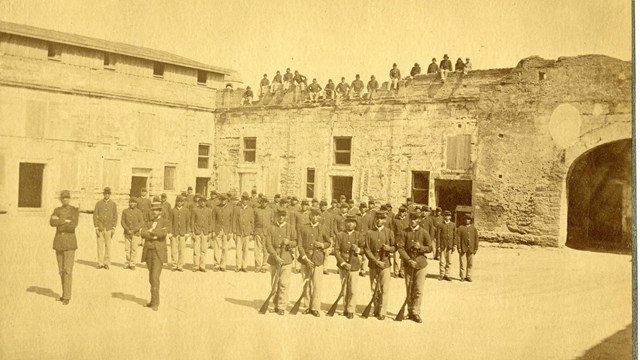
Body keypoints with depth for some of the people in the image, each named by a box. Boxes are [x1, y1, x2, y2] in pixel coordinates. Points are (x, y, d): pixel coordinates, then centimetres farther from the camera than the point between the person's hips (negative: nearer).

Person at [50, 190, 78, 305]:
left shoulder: (75, 210, -5)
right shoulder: (56, 210, 7)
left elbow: (73, 225, -20)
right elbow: (52, 223, -12)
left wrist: (59, 221, -13)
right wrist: (65, 220, -20)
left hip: (70, 243, -5)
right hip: (59, 242, 5)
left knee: (68, 270, -10)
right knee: (61, 270, 11)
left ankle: (67, 297, -4)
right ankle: (66, 294, 23)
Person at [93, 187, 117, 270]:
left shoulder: (113, 204, 6)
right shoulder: (98, 203, 5)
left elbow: (115, 217, 6)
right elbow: (95, 216, 4)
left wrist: (113, 228, -2)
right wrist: (96, 228, -3)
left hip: (109, 228, 0)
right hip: (100, 228, 0)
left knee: (108, 246, 0)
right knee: (100, 246, -1)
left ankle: (107, 263, 7)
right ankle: (100, 263, 6)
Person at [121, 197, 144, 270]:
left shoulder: (138, 212, -1)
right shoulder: (125, 211, 5)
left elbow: (142, 223, -5)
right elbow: (122, 222, 3)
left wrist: (134, 230, -13)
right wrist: (127, 230, -10)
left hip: (136, 234, -2)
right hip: (127, 234, 2)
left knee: (134, 249, -2)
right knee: (127, 249, 4)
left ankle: (132, 264, 5)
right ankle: (127, 264, 14)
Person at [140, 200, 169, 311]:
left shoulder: (165, 222, -3)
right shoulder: (149, 222, 13)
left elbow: (163, 233, -23)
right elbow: (143, 233, -6)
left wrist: (151, 231, -11)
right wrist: (155, 236, -18)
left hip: (158, 253, -6)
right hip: (149, 252, 6)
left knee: (155, 277, -15)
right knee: (152, 278, 14)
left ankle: (155, 303, -12)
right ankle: (154, 299, 27)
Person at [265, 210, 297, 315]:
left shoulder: (290, 228, 4)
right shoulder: (270, 228, 2)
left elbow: (296, 242, 7)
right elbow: (268, 244, -4)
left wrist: (289, 242, -16)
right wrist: (276, 256, -15)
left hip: (286, 258, -1)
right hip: (274, 259, 1)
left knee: (284, 284, -6)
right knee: (274, 284, 9)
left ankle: (282, 307, 0)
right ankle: (276, 304, 26)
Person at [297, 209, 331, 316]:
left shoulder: (321, 229, 6)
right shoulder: (303, 229, 4)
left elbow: (328, 243, 16)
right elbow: (300, 245, 0)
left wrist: (322, 245, -7)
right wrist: (305, 258, -10)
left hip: (318, 259, 0)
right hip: (306, 259, 0)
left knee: (317, 285, -4)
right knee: (306, 284, 7)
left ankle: (315, 308, 5)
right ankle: (307, 306, 19)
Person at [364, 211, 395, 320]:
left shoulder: (389, 232, 3)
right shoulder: (369, 233, 2)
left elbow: (395, 248, 6)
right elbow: (367, 250, -2)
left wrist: (389, 248, -18)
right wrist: (376, 261, -12)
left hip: (385, 263, -1)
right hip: (373, 264, 1)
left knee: (384, 289, -4)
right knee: (374, 289, 9)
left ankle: (382, 312, 4)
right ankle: (376, 310, 23)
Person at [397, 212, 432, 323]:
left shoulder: (424, 233, 0)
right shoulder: (404, 232, 0)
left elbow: (430, 248, 2)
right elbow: (400, 247, -5)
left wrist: (420, 247, -18)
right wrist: (408, 260, -16)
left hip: (420, 264, -1)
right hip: (408, 264, 1)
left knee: (419, 290, -3)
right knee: (409, 290, 8)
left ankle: (415, 313, 6)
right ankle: (410, 311, 21)